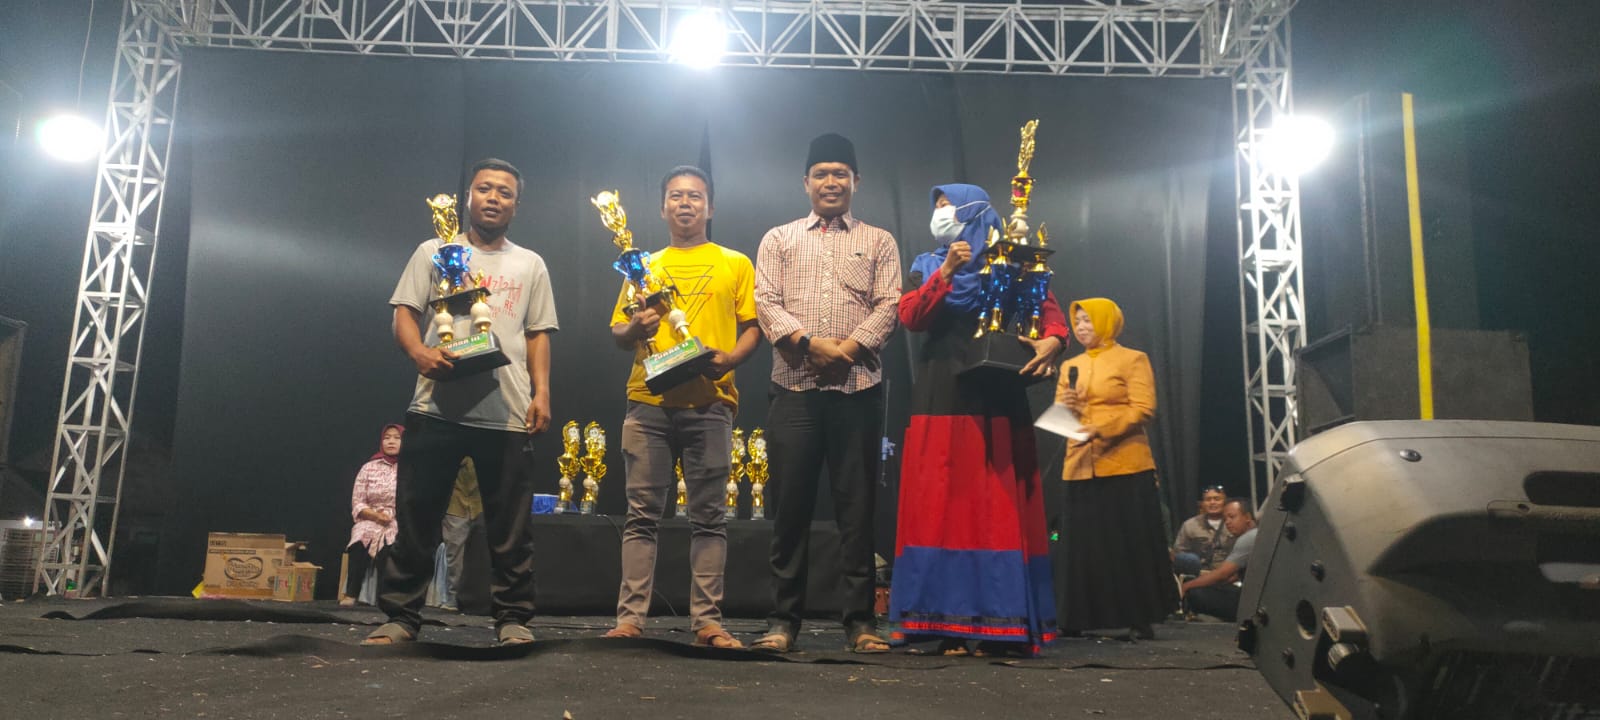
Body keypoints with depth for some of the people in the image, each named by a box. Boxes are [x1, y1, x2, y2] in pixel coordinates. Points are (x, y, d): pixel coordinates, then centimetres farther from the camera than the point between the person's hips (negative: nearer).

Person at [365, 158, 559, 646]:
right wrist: (420, 353, -14)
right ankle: (401, 616, 10)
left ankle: (513, 617, 9)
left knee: (510, 524, 2)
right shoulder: (434, 252, 13)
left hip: (507, 413, 1)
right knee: (417, 516, 2)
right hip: (437, 407, 0)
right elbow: (404, 312, 7)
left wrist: (542, 392, -1)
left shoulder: (530, 265, 16)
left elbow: (538, 334, 12)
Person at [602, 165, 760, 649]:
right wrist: (634, 329, -6)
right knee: (642, 513, 0)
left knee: (708, 516, 0)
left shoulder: (735, 264, 14)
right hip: (648, 403, 2)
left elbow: (752, 327, 8)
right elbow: (616, 333, 17)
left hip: (710, 404, -1)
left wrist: (730, 358, -11)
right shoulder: (644, 266, 19)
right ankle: (630, 617, 2)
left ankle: (707, 620, 3)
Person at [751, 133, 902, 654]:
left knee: (857, 505, 1)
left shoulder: (878, 242, 15)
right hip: (794, 389, 0)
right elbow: (766, 302, 4)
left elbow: (888, 305, 3)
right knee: (790, 504, 1)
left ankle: (861, 619, 8)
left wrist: (849, 347, -13)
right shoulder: (779, 239, 16)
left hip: (859, 389, 0)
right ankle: (784, 618, 9)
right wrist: (808, 342, -12)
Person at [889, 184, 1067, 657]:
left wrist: (1052, 340, -20)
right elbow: (910, 317, 1)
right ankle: (949, 622, -1)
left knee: (999, 508, -5)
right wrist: (945, 273, -11)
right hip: (942, 397, 2)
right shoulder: (927, 266, 17)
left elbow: (1052, 312, 1)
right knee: (941, 505, -3)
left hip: (998, 399, -2)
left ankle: (1002, 623, -2)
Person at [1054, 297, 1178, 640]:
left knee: (1130, 544, -2)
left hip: (1125, 466, -5)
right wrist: (1066, 407, -8)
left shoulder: (1133, 359, 2)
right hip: (1080, 467, 5)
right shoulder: (1070, 366, 18)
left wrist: (1102, 428, -21)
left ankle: (1140, 619, 4)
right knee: (1082, 544, 3)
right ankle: (1076, 620, 8)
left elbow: (1144, 409, -9)